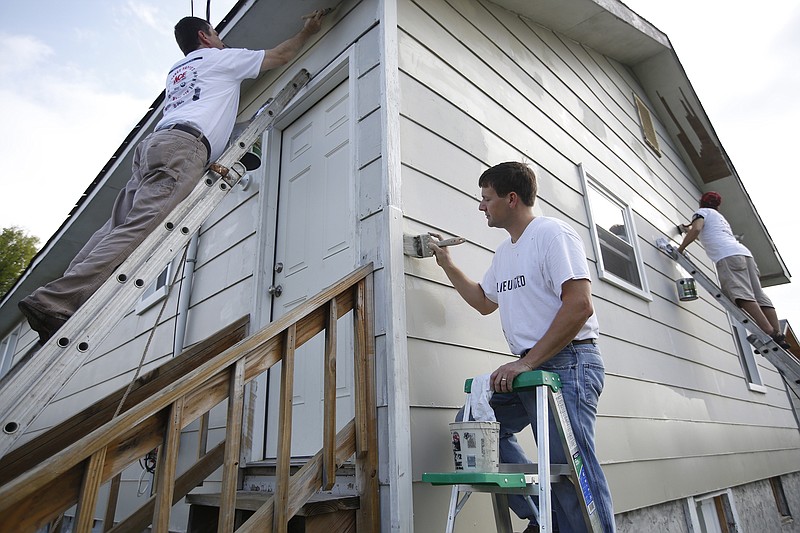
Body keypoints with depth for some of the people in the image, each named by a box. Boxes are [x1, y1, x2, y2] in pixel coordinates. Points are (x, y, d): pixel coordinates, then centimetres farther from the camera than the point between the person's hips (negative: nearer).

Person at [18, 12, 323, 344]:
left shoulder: (176, 71, 38)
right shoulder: (221, 58, 20)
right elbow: (280, 56, 28)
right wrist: (306, 32, 44)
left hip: (154, 143, 8)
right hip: (183, 144, -8)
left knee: (117, 227, -4)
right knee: (138, 228, -21)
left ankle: (51, 303, -14)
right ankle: (56, 301, -31)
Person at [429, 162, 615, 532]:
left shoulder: (552, 232, -8)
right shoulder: (504, 252, 18)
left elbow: (580, 306, -18)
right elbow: (485, 302, 32)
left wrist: (527, 363, -19)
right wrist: (446, 264, 28)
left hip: (567, 363, -9)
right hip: (531, 367, 9)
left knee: (571, 468, -6)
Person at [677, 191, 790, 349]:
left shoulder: (702, 212, 16)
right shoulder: (720, 217, 39)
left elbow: (696, 229, -6)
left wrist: (680, 248, 1)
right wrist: (688, 231, 66)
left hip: (727, 255, -8)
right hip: (745, 253, 8)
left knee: (742, 295, -22)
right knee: (759, 296, -1)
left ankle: (770, 334, -35)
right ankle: (778, 336, -11)